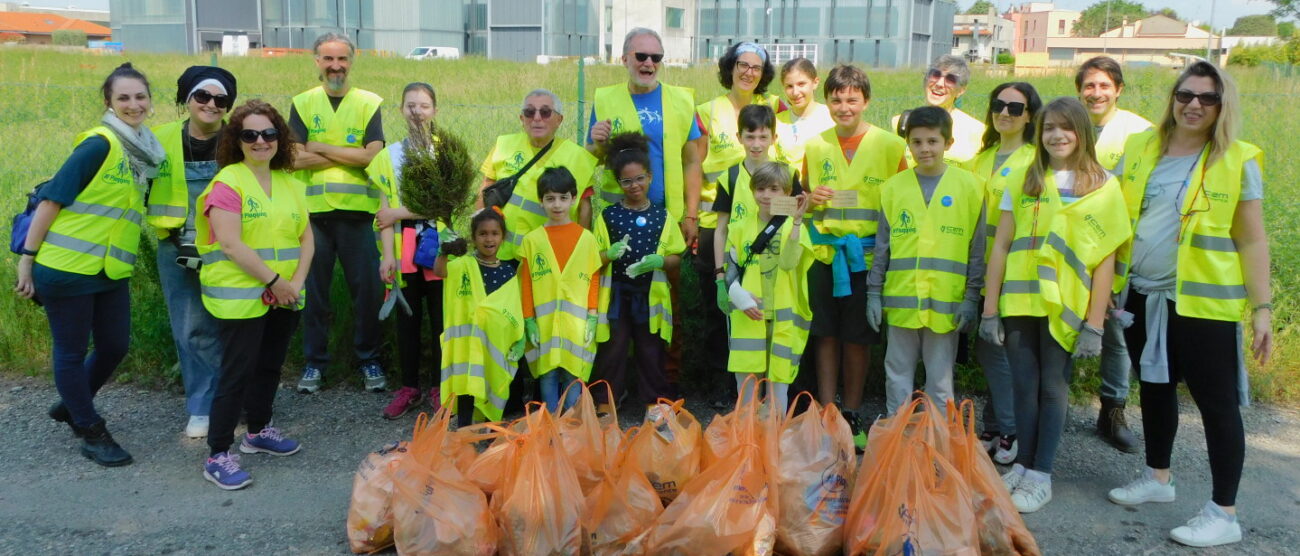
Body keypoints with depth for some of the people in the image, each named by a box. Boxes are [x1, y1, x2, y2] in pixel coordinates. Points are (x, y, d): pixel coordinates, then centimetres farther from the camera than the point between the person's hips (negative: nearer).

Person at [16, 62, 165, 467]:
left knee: (115, 347, 16)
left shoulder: (147, 149, 6)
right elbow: (53, 198, -15)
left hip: (111, 270, 8)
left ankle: (70, 405, 40)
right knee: (72, 352, 8)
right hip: (66, 267, -7)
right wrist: (28, 256, -14)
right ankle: (91, 432, 22)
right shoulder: (100, 144, -16)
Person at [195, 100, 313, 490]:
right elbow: (231, 244, -18)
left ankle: (258, 431, 37)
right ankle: (218, 456, 6)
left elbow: (307, 239, 9)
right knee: (237, 373, -4)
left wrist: (297, 282, -5)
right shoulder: (227, 183, -10)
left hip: (283, 297, 7)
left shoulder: (289, 184, 11)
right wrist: (274, 280, -17)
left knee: (270, 366, 18)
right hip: (241, 297, -7)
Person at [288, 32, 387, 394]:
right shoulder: (302, 104, 6)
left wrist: (322, 148, -7)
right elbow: (296, 158, -6)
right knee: (313, 290, 8)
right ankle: (314, 362, 21)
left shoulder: (369, 103, 4)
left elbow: (374, 155, -8)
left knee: (367, 289, 4)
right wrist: (350, 156, -8)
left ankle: (369, 360, 19)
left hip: (357, 212, -1)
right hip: (313, 211, 1)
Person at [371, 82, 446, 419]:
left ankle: (440, 388, 15)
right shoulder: (389, 156, 8)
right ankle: (409, 388, 19)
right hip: (404, 247, 2)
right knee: (407, 318, 8)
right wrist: (387, 254, -6)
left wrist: (399, 212, -9)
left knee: (440, 318, 2)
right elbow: (385, 210, 3)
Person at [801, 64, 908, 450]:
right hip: (824, 253, 2)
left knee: (858, 338, 6)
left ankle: (852, 416, 20)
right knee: (826, 334, 7)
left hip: (868, 255, -2)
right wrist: (811, 199, -8)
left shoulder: (889, 145, -1)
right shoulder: (816, 146, 8)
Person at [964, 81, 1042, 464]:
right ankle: (996, 428, 24)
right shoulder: (981, 159, 15)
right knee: (986, 348, 11)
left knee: (995, 348, -5)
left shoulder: (1037, 161, -4)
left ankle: (1008, 432, 11)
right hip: (983, 269, 6)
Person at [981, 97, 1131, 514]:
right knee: (1024, 385, 7)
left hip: (1066, 306, -2)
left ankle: (1041, 475, 13)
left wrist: (1094, 323, -7)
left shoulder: (1102, 185, 1)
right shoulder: (1023, 182, 7)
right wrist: (990, 308, 1)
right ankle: (1023, 464, 21)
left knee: (1053, 387, 4)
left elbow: (1106, 259, -2)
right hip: (1019, 302, 2)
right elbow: (1001, 248, 6)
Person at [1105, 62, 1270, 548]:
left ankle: (1224, 513, 11)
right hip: (1142, 295, 5)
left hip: (1203, 301, -4)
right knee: (1155, 389, 18)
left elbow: (1252, 240, -5)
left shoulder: (1237, 161, -5)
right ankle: (1158, 478, 36)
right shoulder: (1140, 149, 5)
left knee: (1216, 402, 1)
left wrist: (1262, 306, -10)